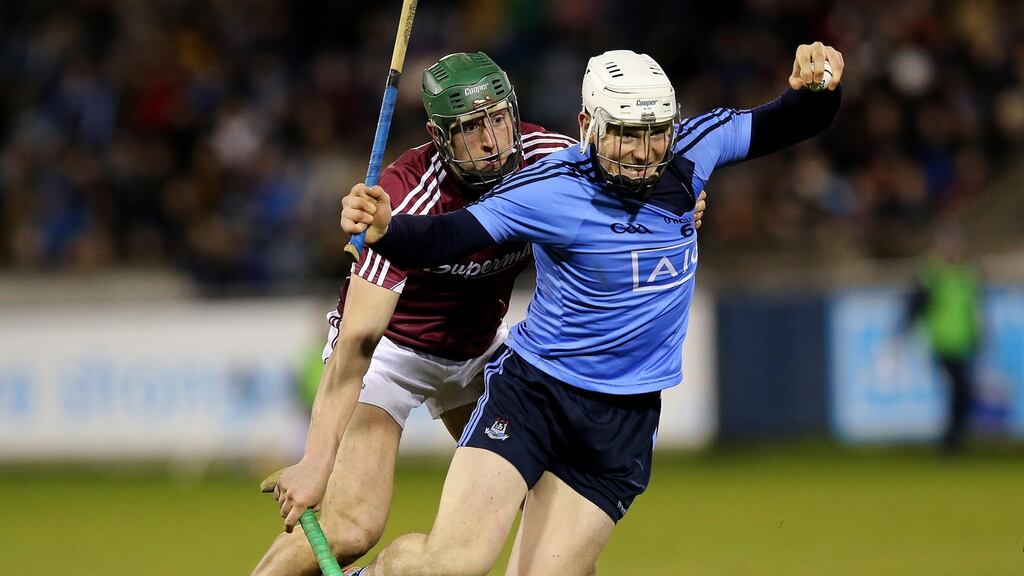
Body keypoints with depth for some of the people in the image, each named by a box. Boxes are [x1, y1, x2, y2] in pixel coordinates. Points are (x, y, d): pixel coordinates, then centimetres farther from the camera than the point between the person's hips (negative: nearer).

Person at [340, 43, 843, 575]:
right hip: (531, 391, -4)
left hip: (624, 421, 4)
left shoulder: (691, 151, -4)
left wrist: (817, 89, -18)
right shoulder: (553, 188, -18)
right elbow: (445, 236, -25)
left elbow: (786, 126, 5)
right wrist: (383, 228, -46)